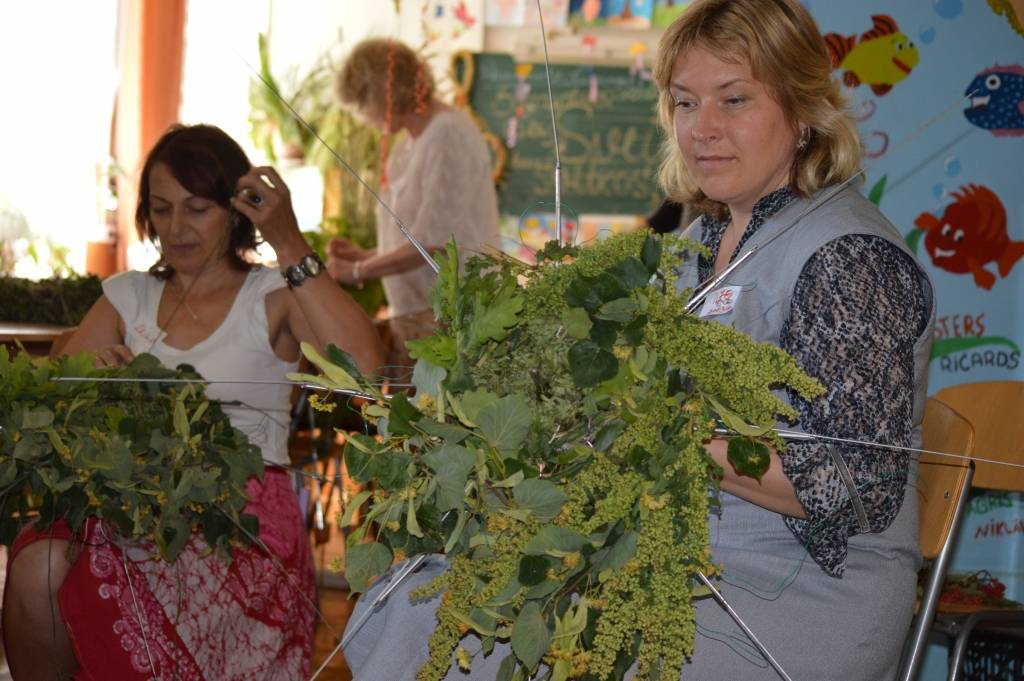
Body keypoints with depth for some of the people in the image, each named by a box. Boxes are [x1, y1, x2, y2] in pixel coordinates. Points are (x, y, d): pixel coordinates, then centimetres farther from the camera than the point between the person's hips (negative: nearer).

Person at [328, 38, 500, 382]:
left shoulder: (449, 135, -13)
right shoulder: (409, 146, 13)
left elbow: (433, 241, -16)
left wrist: (358, 271, -6)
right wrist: (365, 255, 11)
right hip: (411, 314, 8)